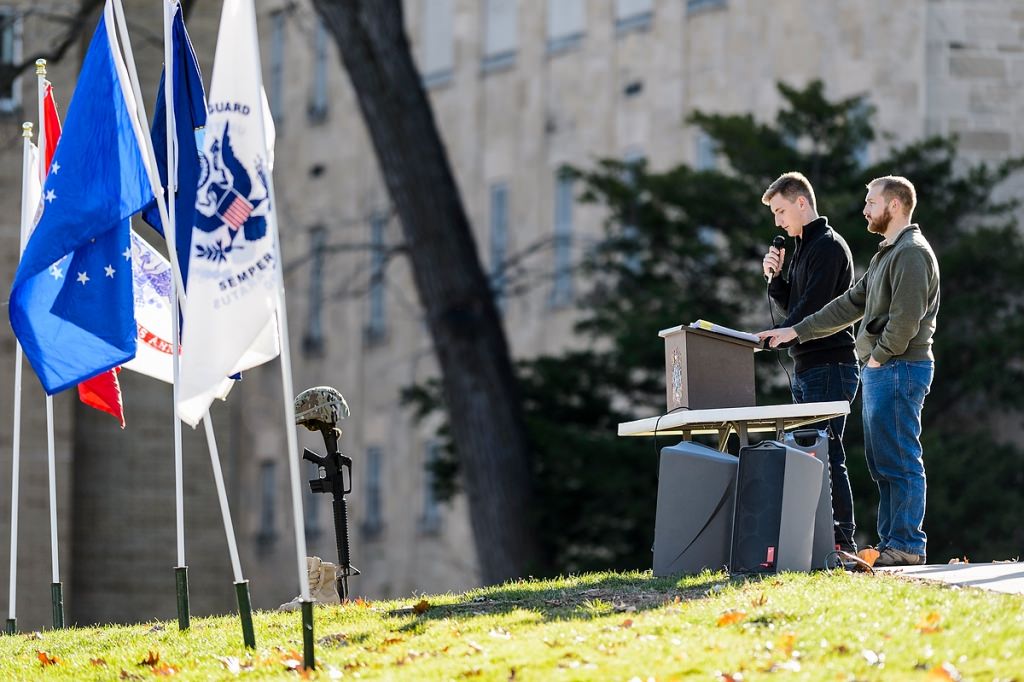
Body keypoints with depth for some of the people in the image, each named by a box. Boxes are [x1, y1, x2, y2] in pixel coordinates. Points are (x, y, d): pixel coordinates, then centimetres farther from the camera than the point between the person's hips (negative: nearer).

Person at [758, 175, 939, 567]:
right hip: (878, 371, 10)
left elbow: (906, 319, -20)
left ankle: (906, 546, -10)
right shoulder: (886, 255, 22)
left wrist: (878, 358, -13)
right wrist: (795, 332, 20)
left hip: (899, 369, -10)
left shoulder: (912, 253, -11)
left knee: (899, 461, -10)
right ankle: (890, 543, 11)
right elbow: (850, 305, 24)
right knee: (881, 462, 9)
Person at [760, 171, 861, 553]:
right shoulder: (803, 247, 20)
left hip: (829, 365, -10)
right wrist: (775, 278, 8)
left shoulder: (828, 246, -10)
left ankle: (843, 541, -12)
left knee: (827, 454, -12)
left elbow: (811, 309, -18)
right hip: (806, 368, 10)